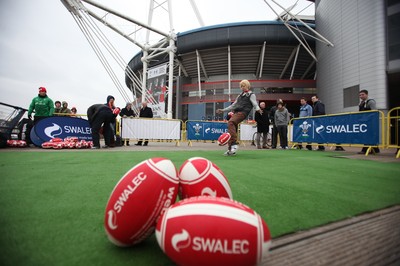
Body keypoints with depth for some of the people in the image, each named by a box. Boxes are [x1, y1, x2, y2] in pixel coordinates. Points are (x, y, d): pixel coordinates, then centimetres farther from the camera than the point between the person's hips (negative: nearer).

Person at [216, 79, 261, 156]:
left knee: (230, 122, -32)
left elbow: (254, 104, -2)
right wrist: (223, 110, 30)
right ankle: (231, 149, 2)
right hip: (236, 112, 7)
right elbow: (233, 105, 33)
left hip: (242, 112, -7)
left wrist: (258, 109, -26)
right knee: (232, 130, -2)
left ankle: (234, 143, -35)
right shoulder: (240, 96, 30)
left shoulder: (251, 95, 12)